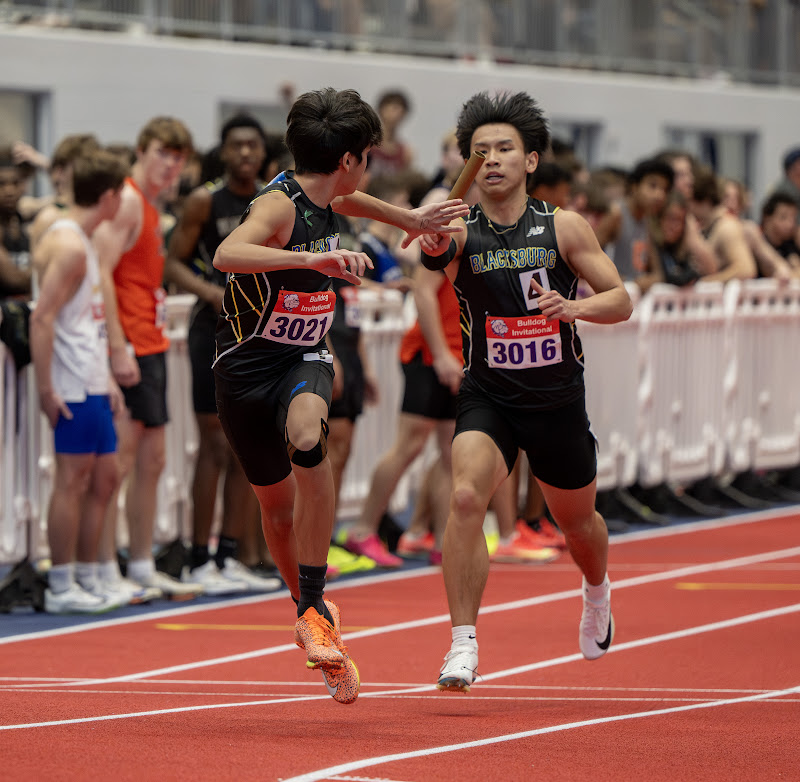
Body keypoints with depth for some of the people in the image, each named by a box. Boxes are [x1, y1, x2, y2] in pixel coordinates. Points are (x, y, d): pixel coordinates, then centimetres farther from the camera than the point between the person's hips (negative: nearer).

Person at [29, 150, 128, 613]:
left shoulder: (82, 241, 17)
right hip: (74, 385, -10)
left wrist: (107, 376, 21)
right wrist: (46, 389, -22)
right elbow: (42, 318, -20)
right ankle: (61, 588, -1)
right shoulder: (68, 245, -14)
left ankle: (87, 580, 19)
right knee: (73, 479, -6)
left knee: (105, 477, 13)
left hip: (93, 383, 10)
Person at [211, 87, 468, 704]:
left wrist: (409, 218, 35)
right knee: (277, 502, 10)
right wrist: (314, 259, -48)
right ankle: (310, 612, 38)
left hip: (304, 360, 4)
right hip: (248, 363, -4)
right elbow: (227, 255, -41)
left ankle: (315, 611, -29)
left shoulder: (323, 199, 5)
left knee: (308, 436, -31)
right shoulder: (279, 204, -20)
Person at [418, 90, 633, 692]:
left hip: (558, 400, 2)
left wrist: (575, 306, -24)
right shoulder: (462, 231, -10)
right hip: (488, 398, -1)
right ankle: (463, 645, -23)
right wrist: (432, 241, -58)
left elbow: (621, 301, -4)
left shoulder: (564, 227, -7)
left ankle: (597, 589, 57)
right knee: (466, 496, -27)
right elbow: (434, 249, -34)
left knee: (577, 520, 20)